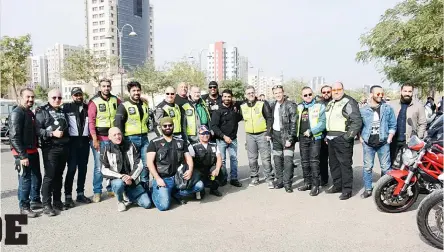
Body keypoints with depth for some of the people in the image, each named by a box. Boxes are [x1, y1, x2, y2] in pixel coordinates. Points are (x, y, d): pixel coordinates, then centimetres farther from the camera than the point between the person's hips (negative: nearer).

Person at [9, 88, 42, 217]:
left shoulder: (30, 113, 14)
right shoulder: (17, 113, -14)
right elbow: (14, 137, -20)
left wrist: (36, 148, 15)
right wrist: (22, 156, -22)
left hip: (33, 151, 9)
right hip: (23, 154, -9)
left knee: (36, 178, 17)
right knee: (25, 180, -1)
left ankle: (35, 201, 32)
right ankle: (24, 207, 12)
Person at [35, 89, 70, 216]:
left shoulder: (63, 112, 18)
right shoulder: (42, 111, -2)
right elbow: (37, 129, -13)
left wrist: (67, 141, 15)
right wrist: (52, 134, -21)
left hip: (64, 148, 6)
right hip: (50, 148, -6)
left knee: (59, 175, 11)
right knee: (49, 176, -6)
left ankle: (57, 201, 20)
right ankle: (46, 205, 0)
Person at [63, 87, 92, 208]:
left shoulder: (87, 107, 12)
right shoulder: (67, 107, 0)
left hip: (85, 141, 4)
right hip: (72, 140, -4)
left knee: (83, 169, 9)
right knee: (72, 169, -4)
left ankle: (80, 194, 19)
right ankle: (68, 197, 4)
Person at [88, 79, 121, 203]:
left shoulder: (115, 100, 8)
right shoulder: (94, 102, -3)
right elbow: (91, 121, -7)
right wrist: (95, 139, -13)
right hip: (99, 139, -4)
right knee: (99, 166, -2)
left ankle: (111, 188, 23)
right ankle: (97, 192, 9)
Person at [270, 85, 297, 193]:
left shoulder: (290, 105, -9)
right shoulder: (273, 105, 10)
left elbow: (294, 123, -12)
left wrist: (290, 139, -17)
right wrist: (270, 134, 8)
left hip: (286, 135, -6)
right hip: (276, 135, 6)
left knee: (288, 160, -8)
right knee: (277, 159, 10)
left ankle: (287, 183, 2)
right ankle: (279, 181, 23)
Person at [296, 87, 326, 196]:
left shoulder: (319, 106, -2)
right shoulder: (299, 107, 12)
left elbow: (322, 123, -10)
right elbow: (296, 122, 18)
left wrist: (311, 131, -17)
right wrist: (296, 133, 6)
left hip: (315, 137, -5)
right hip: (302, 137, 5)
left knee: (314, 161, -8)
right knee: (304, 161, 11)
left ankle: (315, 185, -1)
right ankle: (307, 182, 23)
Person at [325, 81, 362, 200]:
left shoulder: (349, 102, -8)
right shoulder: (330, 103, 18)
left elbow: (357, 121, -15)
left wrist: (348, 136, -17)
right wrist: (326, 136, 18)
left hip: (342, 139, -8)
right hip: (331, 139, 9)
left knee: (345, 164, -4)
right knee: (333, 164, 15)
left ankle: (347, 190, 4)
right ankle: (337, 185, 29)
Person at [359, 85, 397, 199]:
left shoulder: (388, 108, 2)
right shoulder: (363, 110, 2)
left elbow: (393, 125, 4)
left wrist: (389, 139, -3)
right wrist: (361, 138, 1)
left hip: (383, 143, 0)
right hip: (368, 144, 0)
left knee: (385, 167, 5)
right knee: (367, 167, 6)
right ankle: (368, 189, 16)